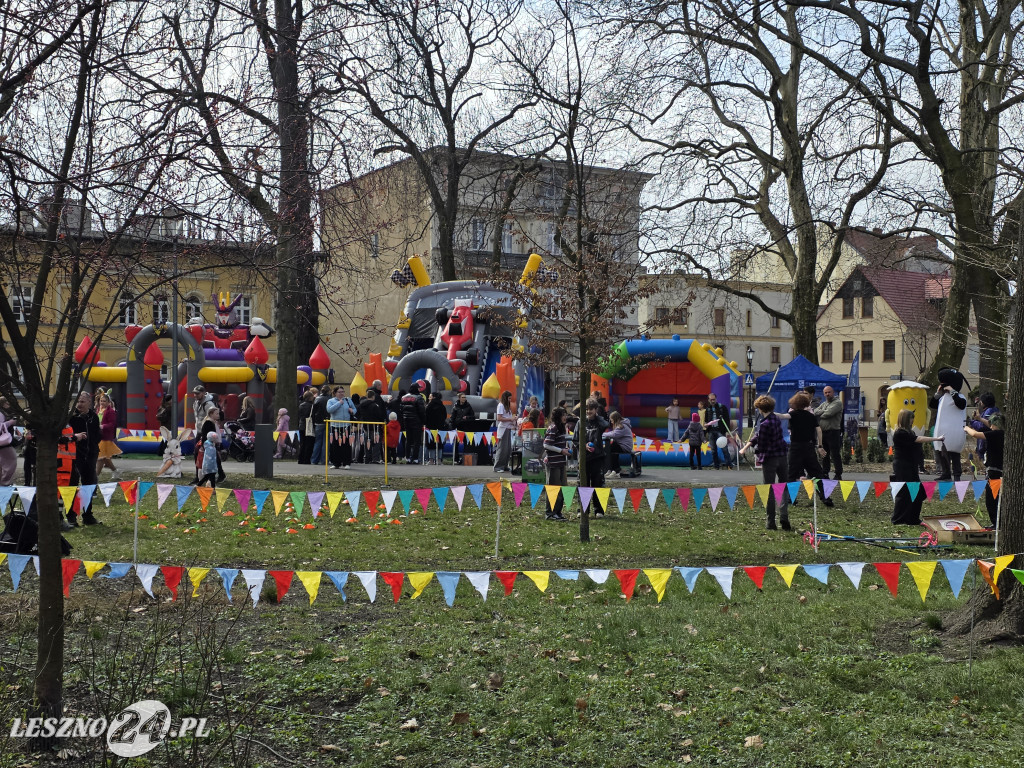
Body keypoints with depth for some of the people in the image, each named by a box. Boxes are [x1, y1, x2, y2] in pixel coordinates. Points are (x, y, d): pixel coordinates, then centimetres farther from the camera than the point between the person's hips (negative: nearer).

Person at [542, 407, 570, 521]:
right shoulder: (553, 428, -14)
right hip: (553, 462, -9)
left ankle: (558, 512, 18)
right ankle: (550, 513, 4)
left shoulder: (561, 428, 16)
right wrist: (561, 450, -17)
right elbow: (546, 445, -19)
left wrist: (565, 448, 10)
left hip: (561, 462, 9)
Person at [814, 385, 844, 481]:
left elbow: (828, 413, -18)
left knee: (835, 455, -5)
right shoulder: (824, 404, 20)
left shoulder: (838, 403, -6)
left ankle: (838, 475, 0)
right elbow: (815, 411, 8)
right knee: (824, 454, 12)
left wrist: (819, 414, -2)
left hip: (833, 432, -8)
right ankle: (824, 474, 20)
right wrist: (823, 412, -11)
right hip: (823, 432, 8)